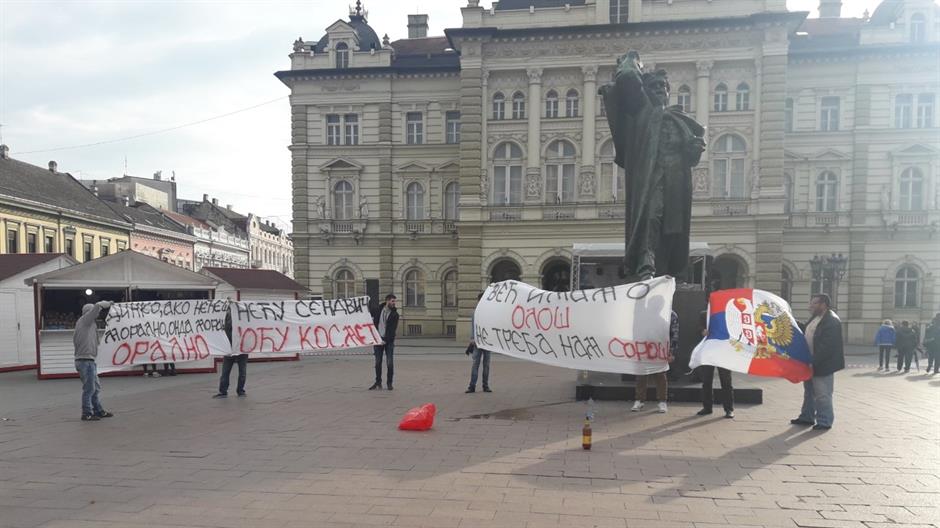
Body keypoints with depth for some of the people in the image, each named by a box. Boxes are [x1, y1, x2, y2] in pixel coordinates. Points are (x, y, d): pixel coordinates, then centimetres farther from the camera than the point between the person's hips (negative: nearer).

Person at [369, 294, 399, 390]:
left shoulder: (395, 314, -5)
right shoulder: (377, 310, 2)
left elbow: (393, 330, -11)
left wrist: (386, 340, -21)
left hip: (389, 341, -2)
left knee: (390, 363, -5)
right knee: (378, 362, 6)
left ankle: (389, 383, 7)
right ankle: (378, 382, 19)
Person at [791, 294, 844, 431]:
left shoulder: (832, 321, -19)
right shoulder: (815, 318, 11)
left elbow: (827, 346, -25)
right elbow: (806, 335, 22)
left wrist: (814, 362, -25)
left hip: (823, 365, -10)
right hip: (811, 364, 10)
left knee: (822, 394, -1)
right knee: (809, 392, 18)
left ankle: (824, 421, 9)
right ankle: (807, 417, 29)